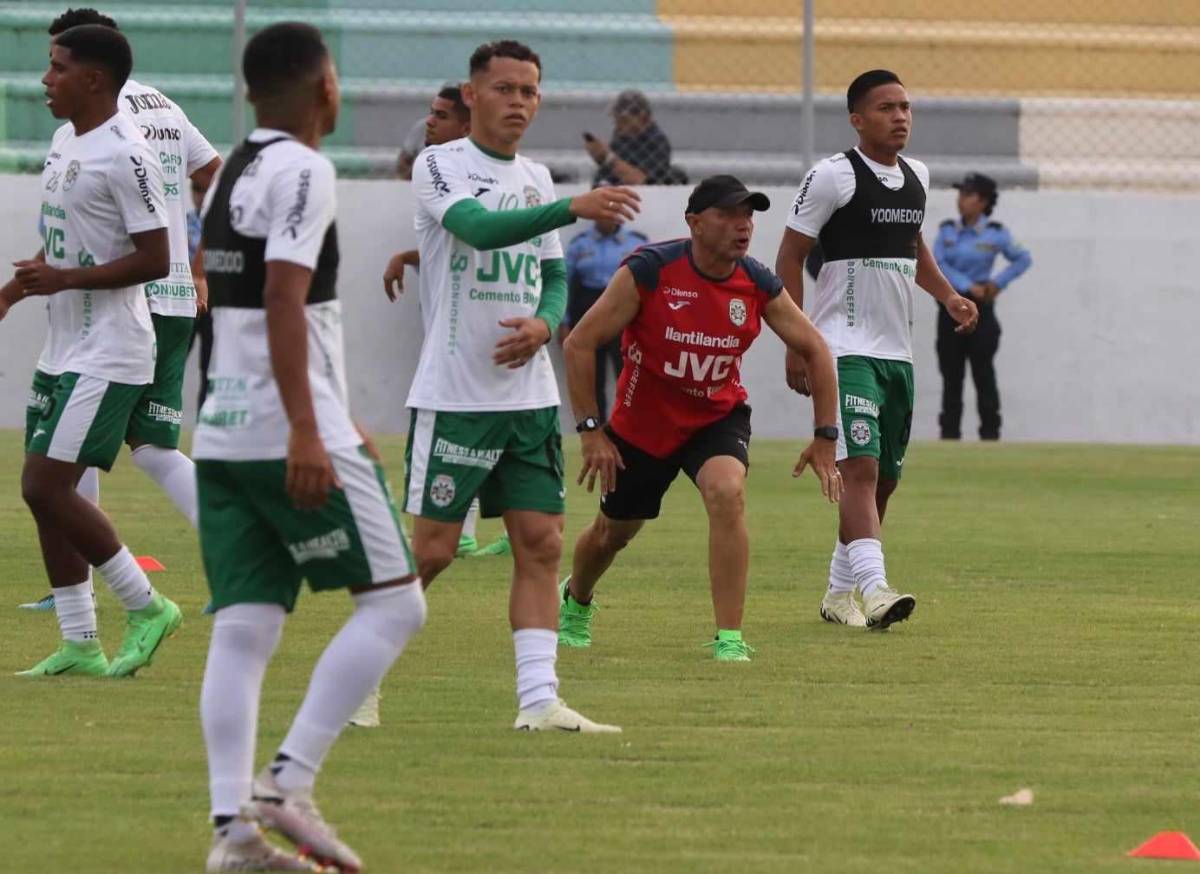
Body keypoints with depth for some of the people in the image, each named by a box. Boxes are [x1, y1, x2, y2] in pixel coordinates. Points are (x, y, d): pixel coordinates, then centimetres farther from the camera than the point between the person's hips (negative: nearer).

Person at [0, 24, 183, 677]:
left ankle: (146, 607, 1)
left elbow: (155, 259, -20)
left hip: (107, 354, -10)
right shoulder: (64, 140, 12)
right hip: (62, 348, 10)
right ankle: (80, 646, 13)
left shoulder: (125, 156, -17)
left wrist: (65, 279, -23)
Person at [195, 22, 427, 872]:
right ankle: (287, 783, -11)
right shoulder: (303, 171, -9)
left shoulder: (233, 173, 19)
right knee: (395, 602, -2)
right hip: (288, 431, -8)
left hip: (223, 434, 8)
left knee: (243, 628, 3)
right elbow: (285, 302, -19)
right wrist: (308, 432, -24)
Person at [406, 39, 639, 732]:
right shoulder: (440, 166, -8)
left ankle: (539, 700, -2)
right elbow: (479, 228, -27)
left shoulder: (536, 179, 13)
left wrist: (544, 323, -3)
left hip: (530, 396, 6)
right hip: (454, 395, -6)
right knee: (433, 550, -4)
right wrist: (574, 208, -38)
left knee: (541, 543, -1)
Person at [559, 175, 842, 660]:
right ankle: (574, 603, 51)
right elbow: (580, 344, -18)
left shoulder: (758, 285, -14)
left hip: (718, 416, 1)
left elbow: (814, 350, -1)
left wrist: (825, 437, -6)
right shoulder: (648, 271, -23)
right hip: (642, 422, -1)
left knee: (727, 493, -29)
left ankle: (729, 639, -25)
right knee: (613, 532, 15)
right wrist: (590, 430, -19)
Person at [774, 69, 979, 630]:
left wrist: (947, 296, 12)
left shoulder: (917, 177, 12)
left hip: (897, 351, 8)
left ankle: (839, 592, 22)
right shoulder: (833, 177, -9)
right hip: (846, 348, -8)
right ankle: (873, 589, -30)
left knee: (885, 478, 10)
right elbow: (789, 257, -6)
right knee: (860, 465, -20)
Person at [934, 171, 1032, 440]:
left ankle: (990, 432, 0)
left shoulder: (996, 234, -1)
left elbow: (1023, 259, 7)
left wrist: (998, 282, -5)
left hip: (980, 308, -3)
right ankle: (950, 432, 9)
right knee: (951, 373, 5)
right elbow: (938, 264, -6)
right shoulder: (947, 231, 6)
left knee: (983, 372, -4)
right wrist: (968, 286, -17)